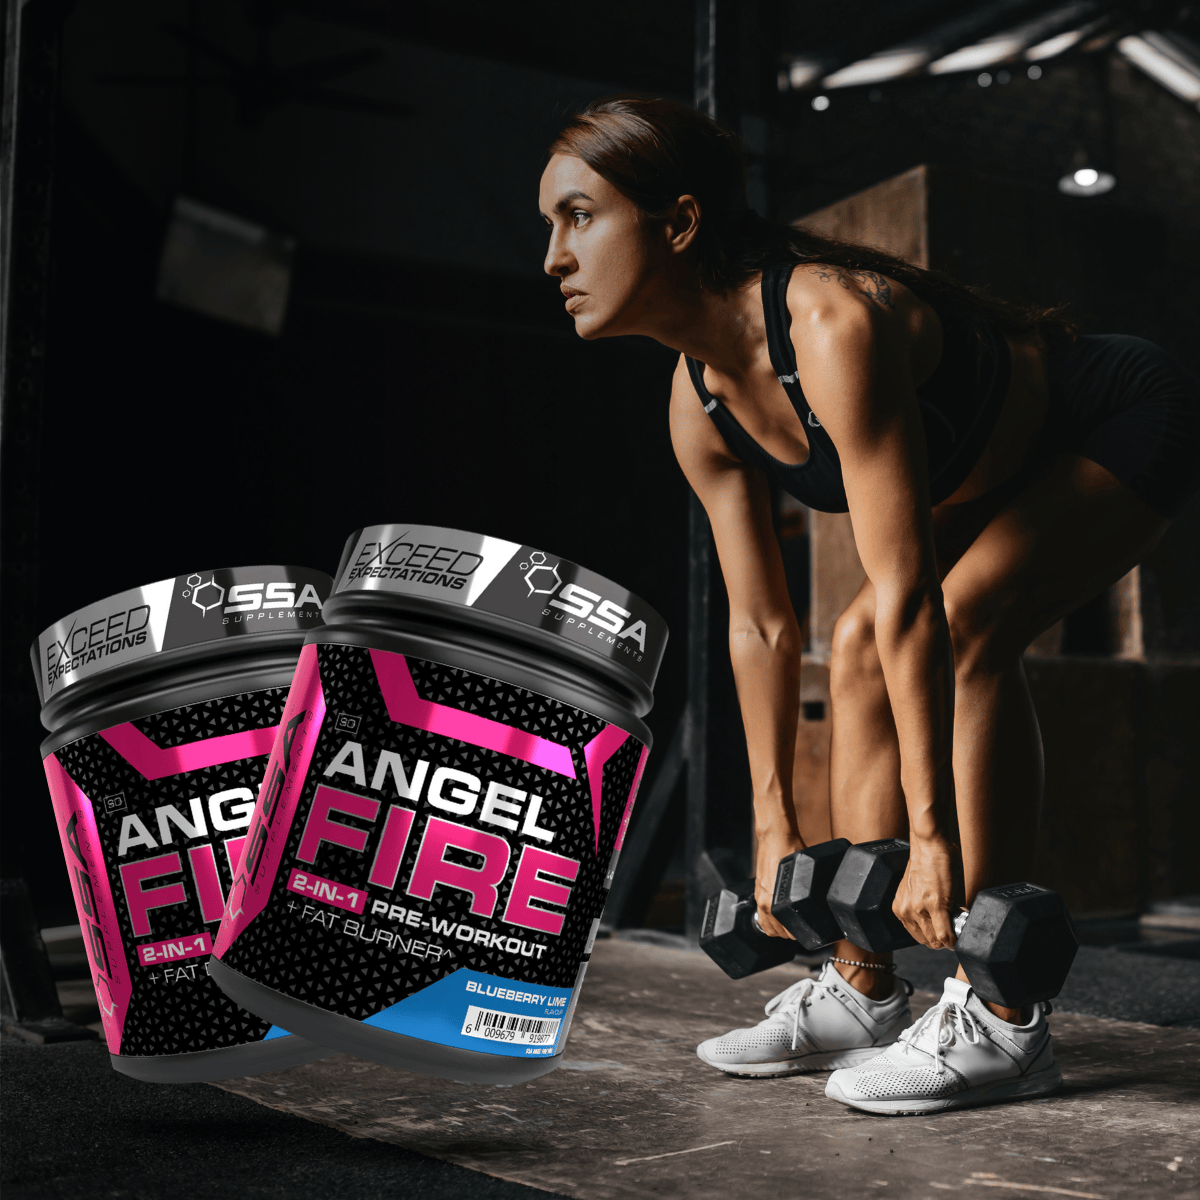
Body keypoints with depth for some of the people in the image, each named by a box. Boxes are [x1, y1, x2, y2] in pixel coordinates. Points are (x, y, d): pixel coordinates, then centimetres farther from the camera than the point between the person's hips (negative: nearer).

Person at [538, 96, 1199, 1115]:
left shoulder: (834, 325, -36)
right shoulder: (700, 404, -10)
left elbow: (908, 592, -37)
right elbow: (761, 625, -3)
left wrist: (933, 835, -35)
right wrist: (776, 828, -1)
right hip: (1015, 463, 8)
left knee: (962, 630, -28)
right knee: (861, 649, -2)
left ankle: (1000, 1021, -20)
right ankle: (861, 994, 6)